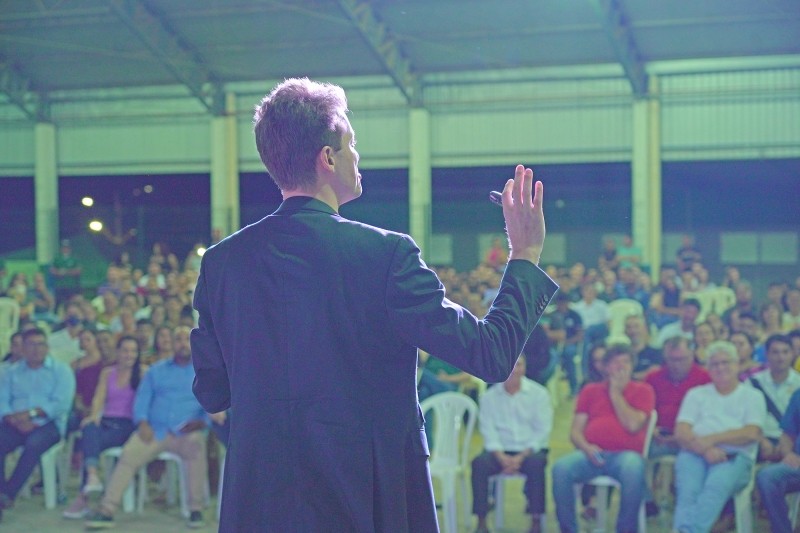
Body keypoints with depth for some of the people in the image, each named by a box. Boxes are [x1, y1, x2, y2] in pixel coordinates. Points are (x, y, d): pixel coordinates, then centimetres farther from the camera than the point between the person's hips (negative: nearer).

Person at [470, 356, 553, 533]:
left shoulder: (538, 393, 3)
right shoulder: (489, 396, 7)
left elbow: (542, 430, -3)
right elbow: (488, 430, -1)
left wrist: (522, 456, -16)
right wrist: (501, 457, -18)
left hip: (529, 450, -1)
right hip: (500, 451, 1)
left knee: (536, 463, -35)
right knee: (479, 463, -28)